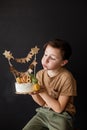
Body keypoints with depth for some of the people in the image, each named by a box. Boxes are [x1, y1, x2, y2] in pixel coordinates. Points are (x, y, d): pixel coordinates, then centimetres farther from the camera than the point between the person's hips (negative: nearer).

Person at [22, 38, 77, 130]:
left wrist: (42, 91, -23)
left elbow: (59, 108, -16)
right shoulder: (40, 74, -1)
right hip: (43, 112, 5)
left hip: (62, 116, -4)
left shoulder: (66, 78, -18)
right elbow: (42, 103, 2)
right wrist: (33, 93, -18)